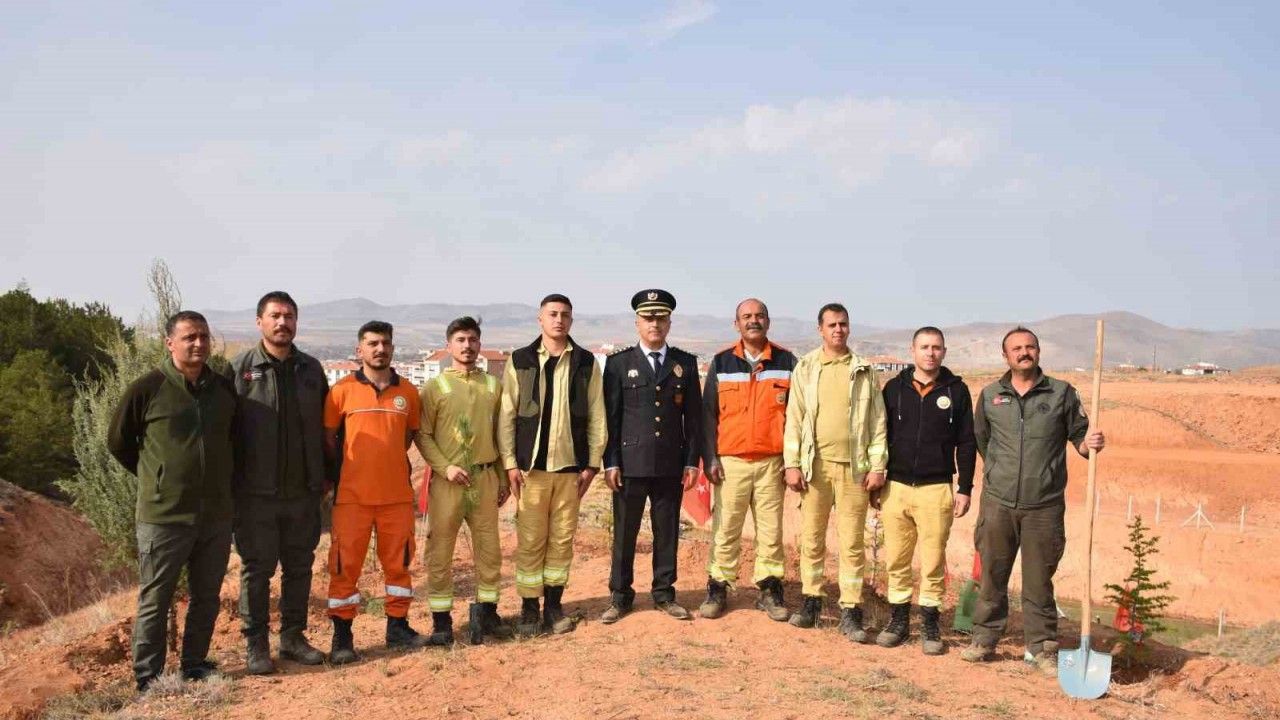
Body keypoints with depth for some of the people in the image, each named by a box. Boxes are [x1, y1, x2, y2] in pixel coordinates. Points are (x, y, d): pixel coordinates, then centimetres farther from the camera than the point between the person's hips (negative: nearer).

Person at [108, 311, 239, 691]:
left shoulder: (224, 389, 4)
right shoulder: (147, 389, -9)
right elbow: (118, 442, 2)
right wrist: (155, 477, 6)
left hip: (216, 515, 5)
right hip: (164, 516, -4)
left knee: (207, 596, 13)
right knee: (155, 600, 5)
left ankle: (195, 665, 28)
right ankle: (149, 679, 15)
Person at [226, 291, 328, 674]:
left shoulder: (311, 369, 8)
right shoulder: (240, 368, -4)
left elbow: (325, 425, 13)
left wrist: (325, 475, 10)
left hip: (303, 491, 4)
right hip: (257, 493, -4)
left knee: (299, 567, 11)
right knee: (257, 568, 4)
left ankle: (293, 636, 24)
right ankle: (256, 644, 14)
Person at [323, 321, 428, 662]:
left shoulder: (407, 391, 6)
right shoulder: (342, 389, -2)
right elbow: (328, 437, 5)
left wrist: (391, 463, 11)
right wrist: (348, 469, 5)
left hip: (397, 493, 3)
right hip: (352, 494, -2)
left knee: (398, 560, 10)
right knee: (345, 563, 1)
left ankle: (397, 625, 23)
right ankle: (342, 635, 11)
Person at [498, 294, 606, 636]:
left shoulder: (586, 362, 5)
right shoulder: (520, 361, 3)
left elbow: (596, 416, 5)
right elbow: (506, 416, 2)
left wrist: (592, 463, 1)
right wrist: (510, 463, -4)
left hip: (571, 466, 1)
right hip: (531, 466, -1)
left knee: (563, 539, 6)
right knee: (530, 540, 1)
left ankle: (554, 605, 18)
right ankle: (530, 608, 13)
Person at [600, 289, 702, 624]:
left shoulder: (686, 363, 8)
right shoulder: (618, 363, 3)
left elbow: (694, 416, 7)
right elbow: (610, 417, 0)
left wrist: (692, 461, 2)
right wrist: (610, 463, -5)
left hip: (671, 466, 2)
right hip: (631, 464, -1)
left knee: (668, 533, 8)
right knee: (624, 533, 5)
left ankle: (664, 594, 21)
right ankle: (620, 597, 17)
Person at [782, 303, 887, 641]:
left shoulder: (865, 371, 5)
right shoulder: (805, 368, 5)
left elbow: (878, 421, 4)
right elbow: (794, 419, 3)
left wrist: (878, 466, -3)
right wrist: (792, 464, -4)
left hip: (854, 467, -1)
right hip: (815, 465, 1)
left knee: (852, 543, 1)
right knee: (811, 538, 8)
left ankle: (850, 611, 7)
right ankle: (811, 601, 21)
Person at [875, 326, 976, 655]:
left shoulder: (956, 390, 2)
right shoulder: (895, 388, 5)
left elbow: (966, 443, 3)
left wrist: (965, 488, -1)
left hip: (936, 489, -1)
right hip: (896, 488, 2)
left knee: (933, 562, 3)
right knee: (896, 560, 7)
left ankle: (930, 622, 15)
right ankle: (898, 619, 20)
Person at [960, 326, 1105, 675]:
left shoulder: (1062, 393, 2)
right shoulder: (990, 396, 7)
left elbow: (1079, 437, 6)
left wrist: (1091, 444, -15)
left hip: (1044, 506, -2)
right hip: (998, 502, 2)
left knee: (1038, 581, 4)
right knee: (992, 575, 9)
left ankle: (1042, 647, 15)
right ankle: (984, 638, 20)